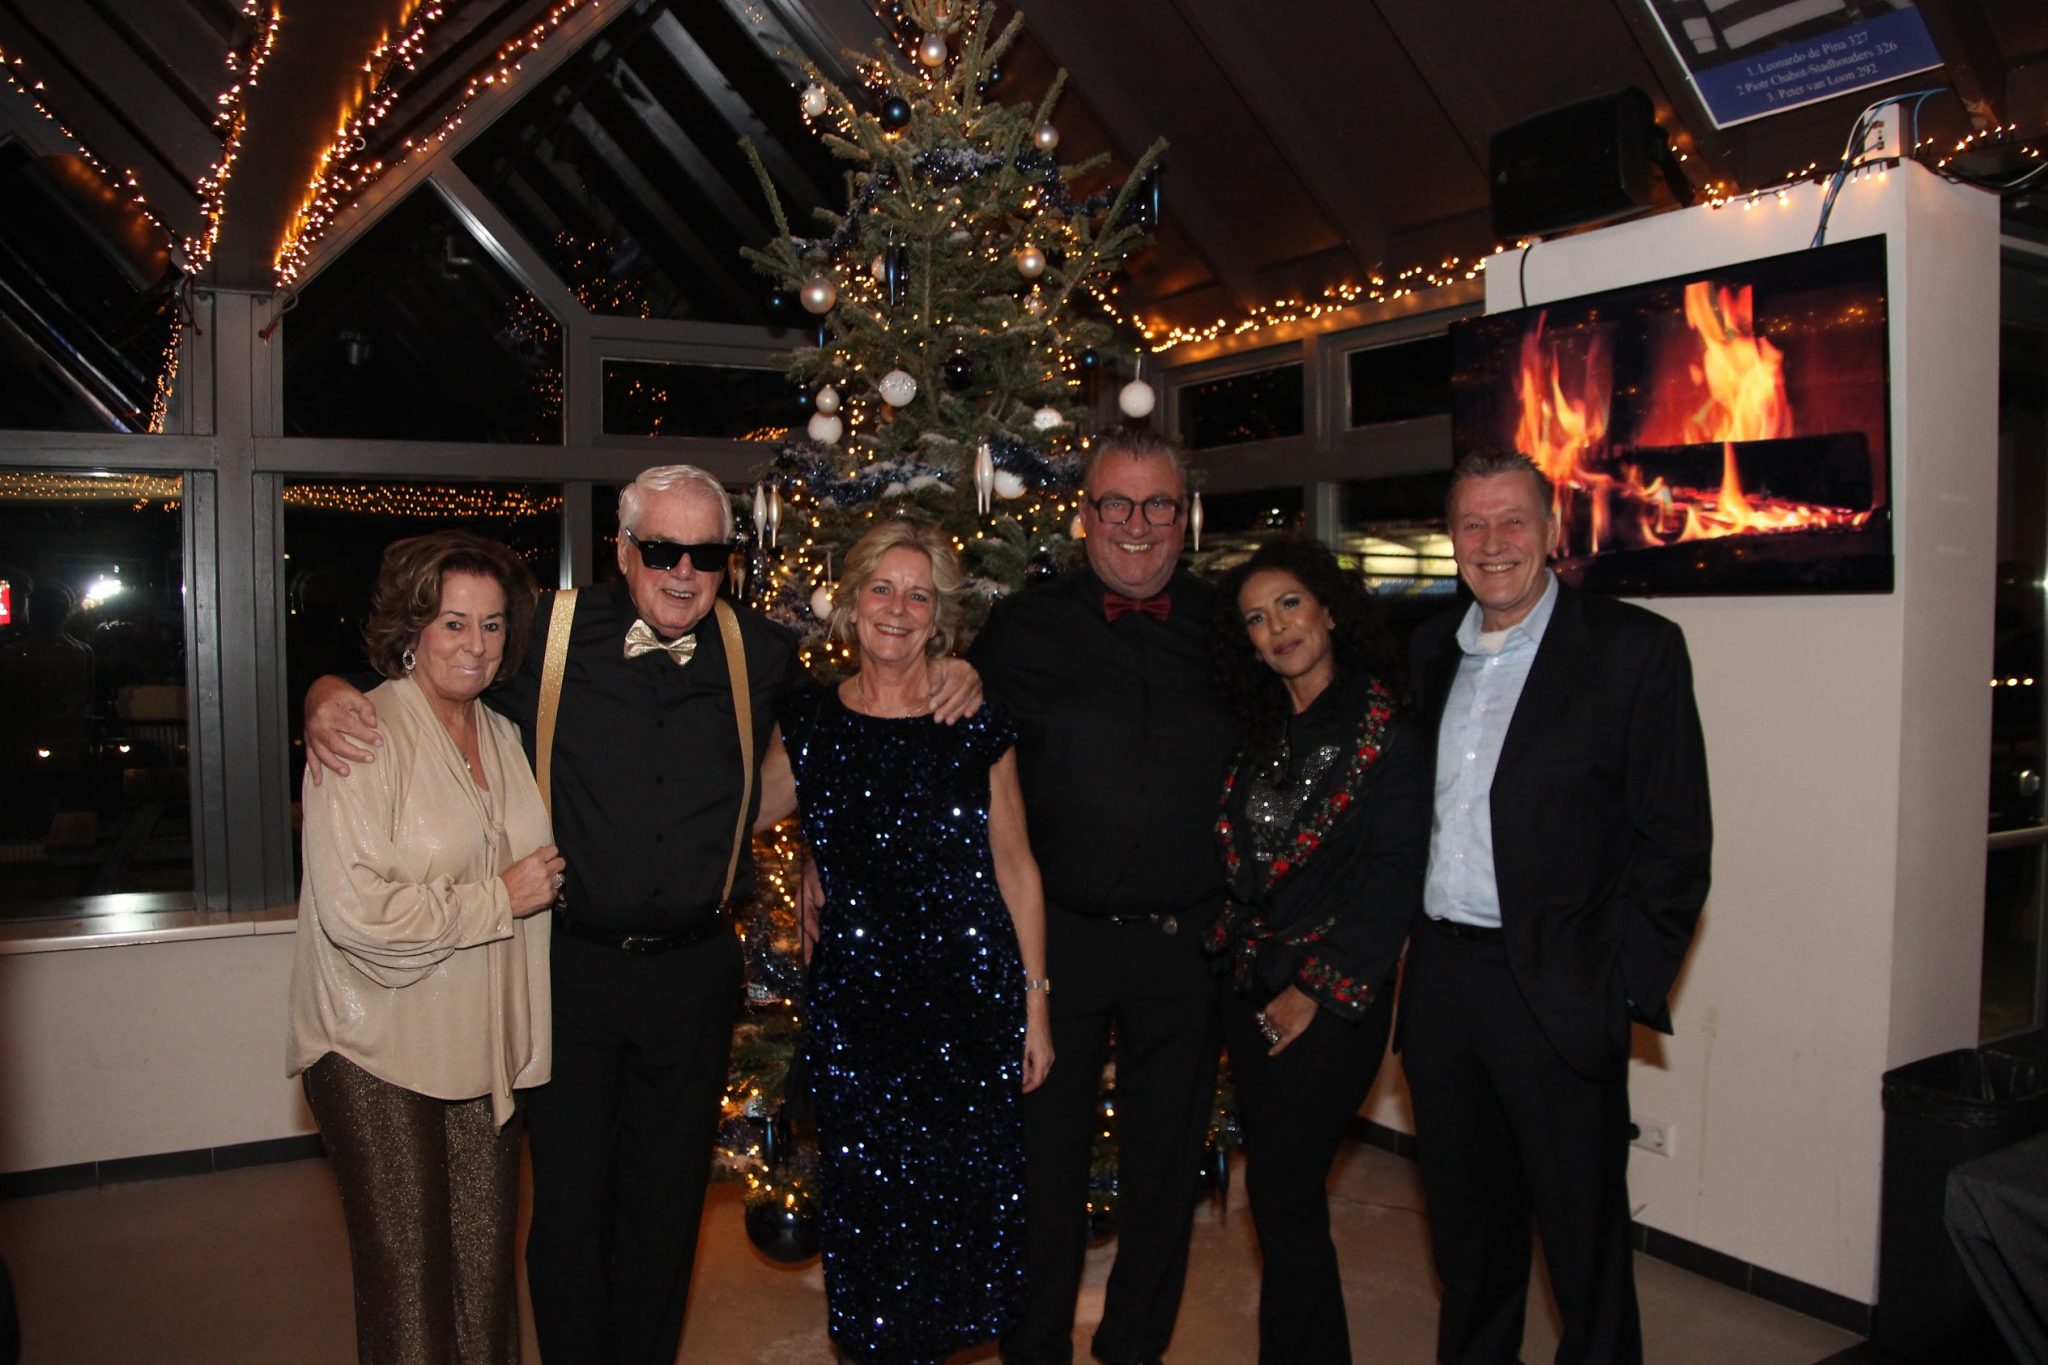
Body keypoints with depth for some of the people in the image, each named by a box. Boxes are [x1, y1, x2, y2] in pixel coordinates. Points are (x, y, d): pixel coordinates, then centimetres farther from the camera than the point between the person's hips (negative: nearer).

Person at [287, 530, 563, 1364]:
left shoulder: (503, 735, 11)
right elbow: (352, 907, -22)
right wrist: (498, 900, -16)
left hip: (483, 1046, 6)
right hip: (379, 1051, -6)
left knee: (485, 1258, 11)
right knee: (408, 1272, 2)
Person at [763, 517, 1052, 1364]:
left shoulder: (977, 725, -2)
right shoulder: (808, 725, 1)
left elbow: (1015, 864, 2)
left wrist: (1035, 1004, 1)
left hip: (972, 993, -1)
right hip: (853, 999, 1)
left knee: (967, 1194, 6)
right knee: (868, 1194, 9)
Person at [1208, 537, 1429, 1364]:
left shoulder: (1384, 730, -10)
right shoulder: (1259, 730, 10)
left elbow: (1396, 876, -14)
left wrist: (1315, 990, -14)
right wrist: (1235, 952, 2)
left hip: (1332, 999, -6)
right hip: (1250, 985, 6)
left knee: (1282, 1196, -3)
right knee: (1278, 1194, 13)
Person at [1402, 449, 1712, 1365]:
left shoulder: (1634, 649, -7)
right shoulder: (1430, 651, 10)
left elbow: (1675, 842, -9)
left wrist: (1627, 991, -13)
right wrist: (1399, 945, 6)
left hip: (1556, 990, -5)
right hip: (1439, 974, 5)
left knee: (1583, 1235, 10)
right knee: (1465, 1228, 20)